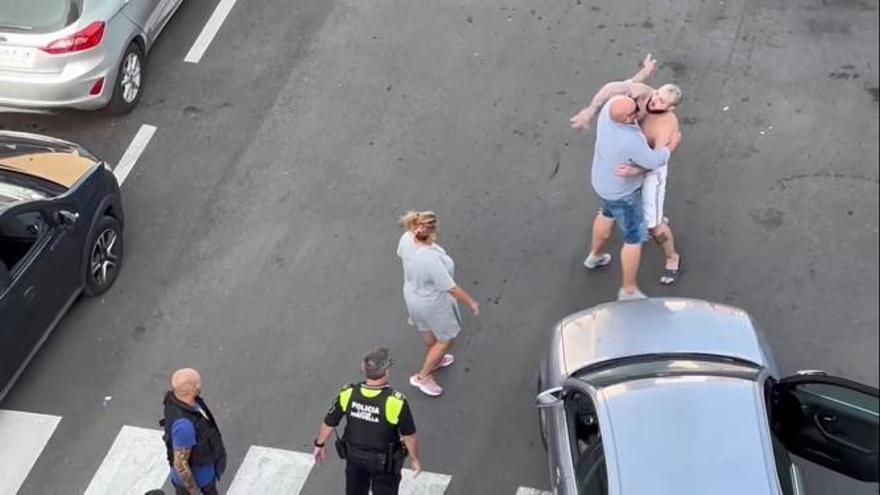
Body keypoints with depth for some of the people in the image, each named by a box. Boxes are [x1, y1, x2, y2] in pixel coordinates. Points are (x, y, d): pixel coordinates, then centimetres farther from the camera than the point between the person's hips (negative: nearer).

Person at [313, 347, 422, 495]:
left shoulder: (348, 394, -24)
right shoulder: (396, 402, -34)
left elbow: (329, 424, -9)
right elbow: (409, 436, -19)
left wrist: (320, 444, 10)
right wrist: (415, 459, 0)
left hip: (354, 455, 3)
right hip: (384, 461, -3)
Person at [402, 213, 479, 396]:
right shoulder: (432, 261, -41)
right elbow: (451, 288, -30)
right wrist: (471, 302, -15)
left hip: (413, 295, 8)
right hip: (432, 304, -8)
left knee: (429, 331, 33)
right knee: (446, 339, 16)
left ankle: (434, 360, 59)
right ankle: (423, 376, 26)